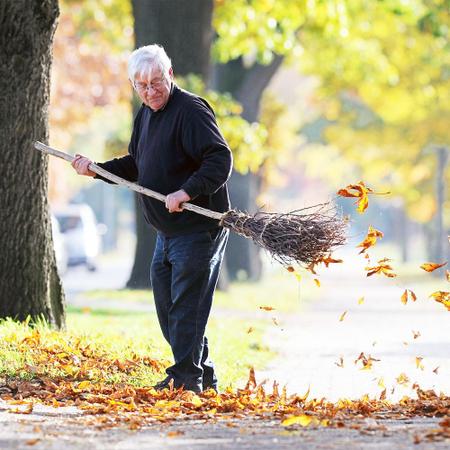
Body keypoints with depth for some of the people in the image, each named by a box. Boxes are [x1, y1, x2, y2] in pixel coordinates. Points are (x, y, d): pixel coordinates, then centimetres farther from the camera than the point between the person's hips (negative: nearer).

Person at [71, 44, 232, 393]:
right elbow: (136, 166, 24)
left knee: (185, 306, -9)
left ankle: (187, 377, -4)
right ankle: (203, 374, 24)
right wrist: (97, 170, 10)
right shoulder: (145, 114, 13)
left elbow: (221, 159, -25)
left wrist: (186, 192, -34)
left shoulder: (190, 111, -17)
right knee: (167, 306, 15)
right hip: (167, 232, 10)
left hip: (198, 229, -10)